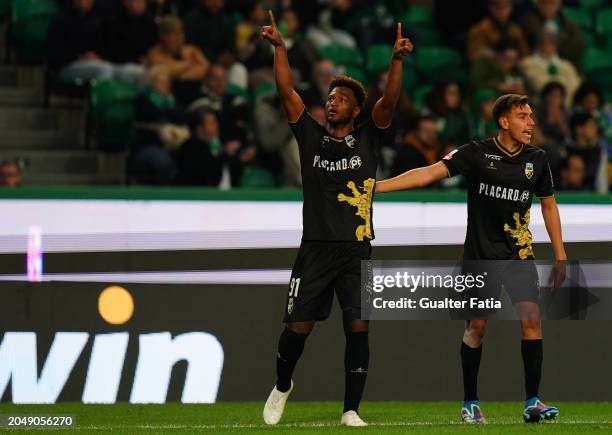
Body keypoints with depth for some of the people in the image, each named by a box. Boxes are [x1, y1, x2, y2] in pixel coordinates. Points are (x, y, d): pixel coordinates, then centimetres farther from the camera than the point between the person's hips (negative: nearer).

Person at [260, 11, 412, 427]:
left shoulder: (368, 140, 5)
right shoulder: (311, 136, 7)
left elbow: (389, 101, -8)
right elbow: (287, 92, 1)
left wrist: (397, 59, -22)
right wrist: (279, 47, -10)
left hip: (356, 251, -1)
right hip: (315, 248, 1)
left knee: (357, 328, -7)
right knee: (298, 326, 1)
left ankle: (351, 409, 0)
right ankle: (282, 385, 29)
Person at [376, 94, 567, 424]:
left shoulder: (536, 159, 3)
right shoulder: (477, 153, -8)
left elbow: (548, 204, 15)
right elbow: (429, 173, -12)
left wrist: (560, 256, 13)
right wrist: (377, 186, -21)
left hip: (519, 255, 2)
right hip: (480, 254, -2)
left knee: (532, 319, -12)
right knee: (477, 325, 0)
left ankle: (532, 403, -8)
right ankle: (469, 403, 12)